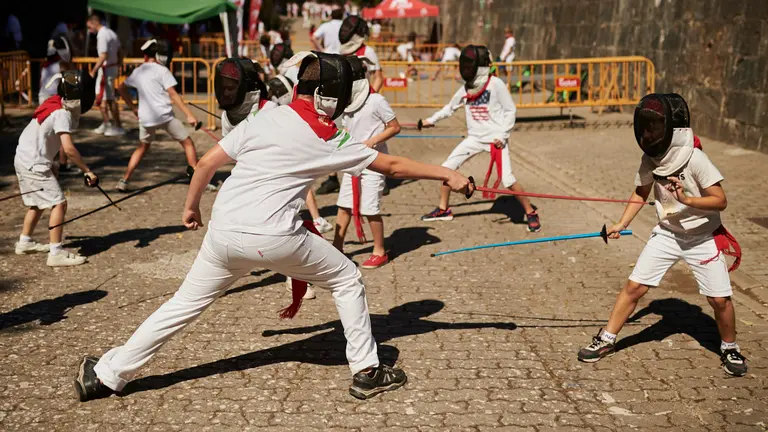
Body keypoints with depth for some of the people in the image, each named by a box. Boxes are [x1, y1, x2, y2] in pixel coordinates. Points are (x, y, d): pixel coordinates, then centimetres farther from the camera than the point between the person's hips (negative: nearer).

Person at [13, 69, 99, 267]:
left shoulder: (56, 105, 6)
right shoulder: (61, 114, -22)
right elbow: (68, 148, -32)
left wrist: (49, 162, 20)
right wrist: (88, 171, -27)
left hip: (25, 159, 10)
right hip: (34, 164, -10)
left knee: (38, 203, 24)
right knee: (58, 204, -11)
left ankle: (25, 242, 37)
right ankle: (56, 253, -13)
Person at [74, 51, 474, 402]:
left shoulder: (263, 119, 7)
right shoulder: (333, 142, 2)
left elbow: (206, 163, 7)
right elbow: (392, 165, 8)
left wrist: (191, 206, 22)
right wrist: (447, 175, 18)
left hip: (224, 231, 4)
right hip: (275, 238, -3)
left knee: (184, 305, 15)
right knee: (347, 279, 17)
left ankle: (106, 375, 18)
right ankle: (366, 371, 19)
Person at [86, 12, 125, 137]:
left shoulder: (102, 35, -17)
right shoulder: (111, 32, 12)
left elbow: (103, 56, -25)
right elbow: (119, 52, 16)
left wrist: (93, 71, -23)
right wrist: (118, 67, 22)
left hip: (106, 69, -10)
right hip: (114, 66, 10)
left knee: (110, 98, -3)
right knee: (101, 97, 16)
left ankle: (118, 127, 2)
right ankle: (106, 124, 22)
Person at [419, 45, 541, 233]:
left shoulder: (495, 84, -14)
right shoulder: (466, 88, 2)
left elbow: (511, 110, -9)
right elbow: (450, 107, 18)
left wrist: (502, 135, -15)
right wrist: (431, 120, 12)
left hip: (495, 139, -6)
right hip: (474, 138, 6)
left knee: (508, 180, -13)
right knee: (446, 168, 3)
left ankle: (531, 213, 7)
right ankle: (443, 210, 21)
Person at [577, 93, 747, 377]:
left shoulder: (695, 159, -24)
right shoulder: (650, 158, -8)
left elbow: (720, 201, -21)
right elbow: (641, 193, 8)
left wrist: (687, 199, -37)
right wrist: (622, 224, -3)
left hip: (702, 237, -4)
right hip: (667, 234, 4)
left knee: (719, 299, -3)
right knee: (634, 286, -1)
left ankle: (729, 349, 23)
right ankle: (606, 340, 12)